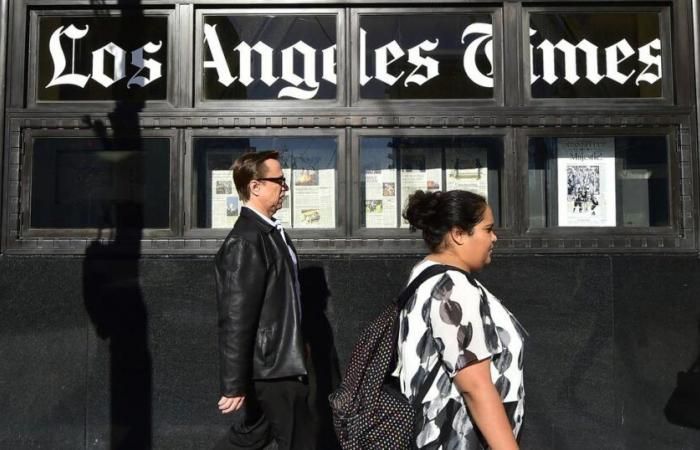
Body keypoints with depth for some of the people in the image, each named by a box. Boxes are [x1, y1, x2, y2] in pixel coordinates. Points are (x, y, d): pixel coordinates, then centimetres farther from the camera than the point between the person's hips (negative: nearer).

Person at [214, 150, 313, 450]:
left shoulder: (270, 231, 7)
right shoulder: (245, 242, -23)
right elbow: (235, 320, -25)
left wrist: (298, 345, 22)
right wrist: (234, 385, -23)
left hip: (279, 362, 9)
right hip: (272, 369, -9)